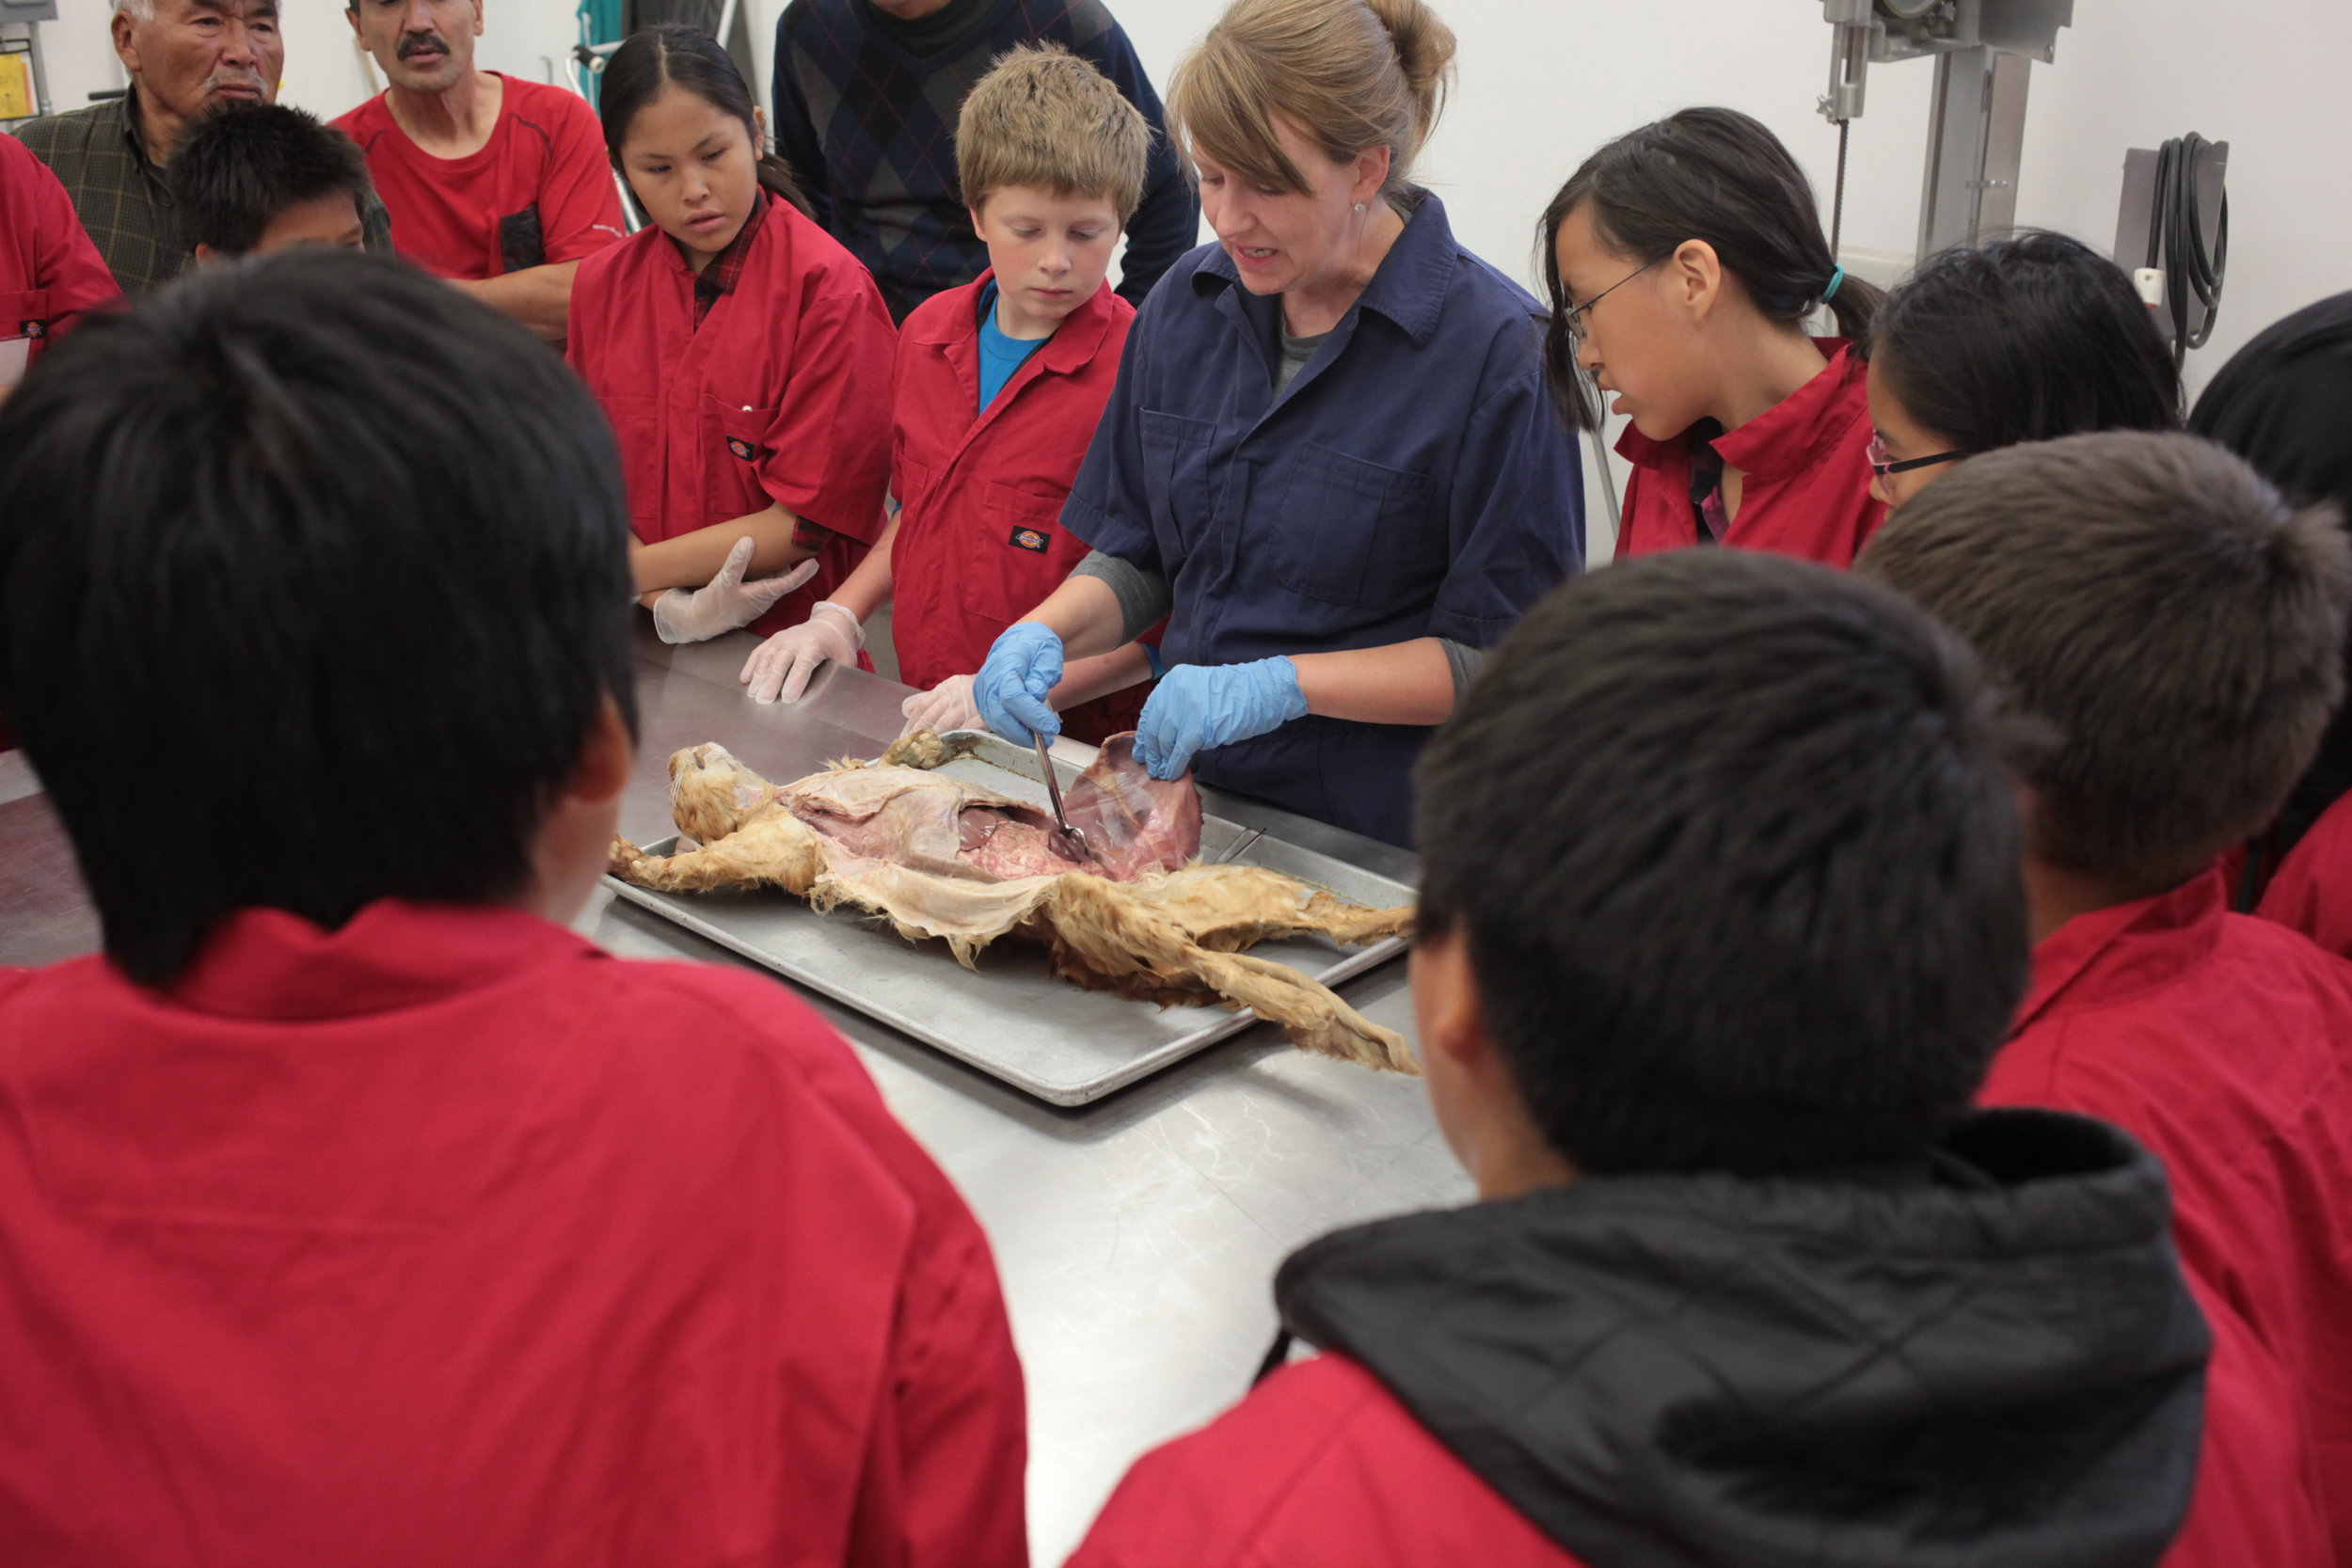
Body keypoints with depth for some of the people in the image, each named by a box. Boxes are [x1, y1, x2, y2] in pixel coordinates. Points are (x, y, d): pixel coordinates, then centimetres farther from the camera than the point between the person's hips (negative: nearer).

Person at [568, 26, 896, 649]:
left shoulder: (829, 288, -9)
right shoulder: (601, 283, 6)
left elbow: (809, 522, -10)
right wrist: (666, 605, -14)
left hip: (791, 645, -3)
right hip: (652, 645, 3)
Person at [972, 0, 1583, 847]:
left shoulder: (1494, 347, -15)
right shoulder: (1187, 302, 4)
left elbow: (1509, 659, -13)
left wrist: (1279, 684, -20)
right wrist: (1046, 632, -8)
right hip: (1187, 793, 5)